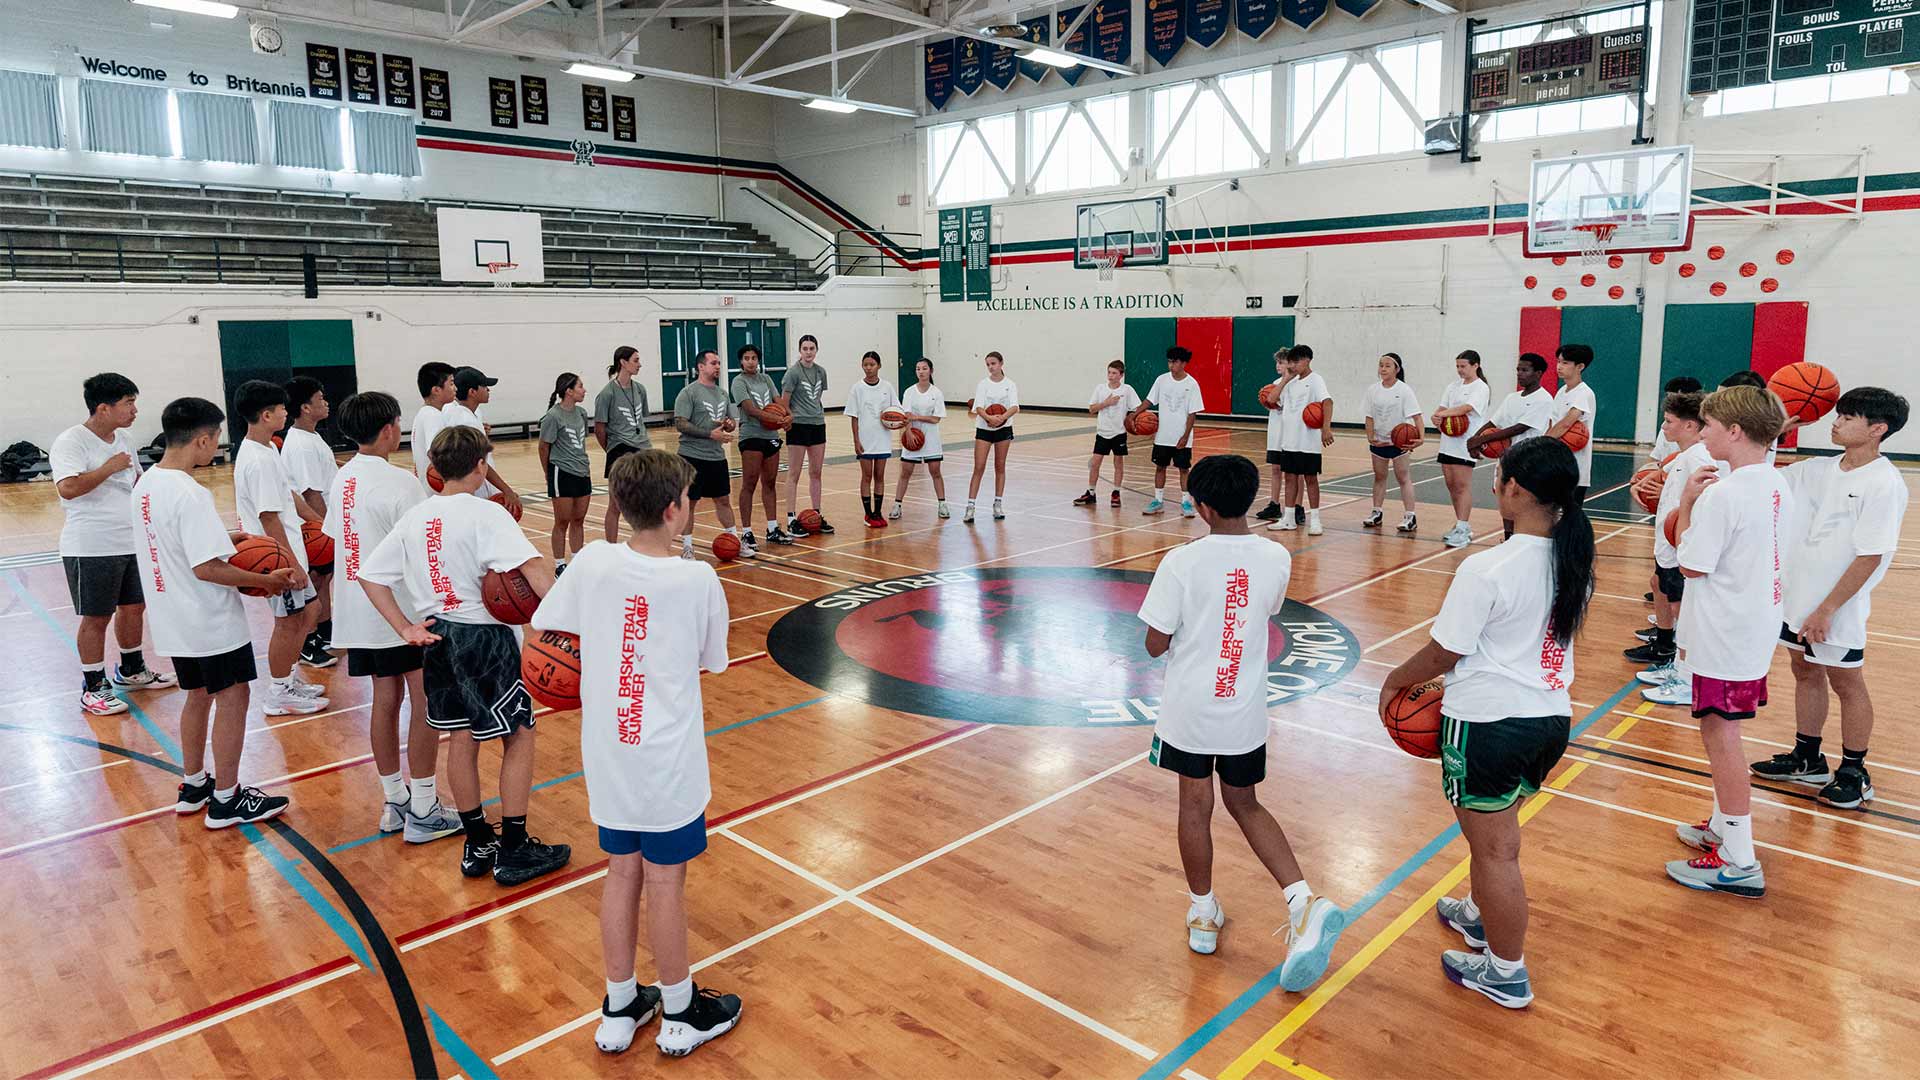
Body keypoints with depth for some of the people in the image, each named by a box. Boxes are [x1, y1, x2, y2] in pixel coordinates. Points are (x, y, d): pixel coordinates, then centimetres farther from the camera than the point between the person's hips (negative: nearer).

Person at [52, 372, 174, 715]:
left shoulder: (122, 439, 10)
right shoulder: (70, 442, -15)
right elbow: (67, 488, -28)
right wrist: (110, 467, -21)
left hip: (131, 542, 8)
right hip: (91, 549, -8)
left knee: (133, 607, 17)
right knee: (95, 618, 1)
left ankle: (131, 670, 35)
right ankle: (93, 688, 13)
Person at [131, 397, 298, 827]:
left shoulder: (145, 486, 5)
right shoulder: (190, 494, -23)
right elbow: (206, 568, -26)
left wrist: (226, 540, 14)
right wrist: (268, 581, -19)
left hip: (173, 619, 9)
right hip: (212, 622, -9)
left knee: (198, 695, 22)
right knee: (232, 698, 3)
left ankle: (193, 785, 33)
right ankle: (226, 799, 11)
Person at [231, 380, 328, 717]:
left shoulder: (265, 449, 10)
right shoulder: (258, 460, -22)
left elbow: (288, 494, 19)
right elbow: (269, 517, -23)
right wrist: (292, 563, -21)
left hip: (287, 550, 10)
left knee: (307, 611, 19)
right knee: (289, 623, 1)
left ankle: (287, 679, 31)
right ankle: (279, 695, 14)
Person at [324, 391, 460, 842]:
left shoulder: (342, 478, 8)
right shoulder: (398, 482, -17)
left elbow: (333, 535, 15)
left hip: (358, 611, 8)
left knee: (385, 699, 15)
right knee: (426, 703, 0)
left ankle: (394, 802, 25)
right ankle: (423, 811, 5)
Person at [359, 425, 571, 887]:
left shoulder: (415, 517, 5)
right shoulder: (487, 514, -14)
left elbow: (369, 575, 8)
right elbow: (531, 566, -28)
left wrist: (406, 629, 4)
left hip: (438, 636, 7)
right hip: (484, 637, -7)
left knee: (462, 737, 17)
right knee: (520, 734, 6)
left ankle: (477, 845, 28)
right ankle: (514, 851, 10)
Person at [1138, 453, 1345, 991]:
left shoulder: (1180, 562, -18)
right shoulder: (1276, 558, -6)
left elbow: (1155, 645, -12)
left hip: (1190, 709, -3)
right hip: (1245, 710, 3)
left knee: (1195, 805, 13)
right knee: (1245, 804, 19)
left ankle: (1204, 915, 28)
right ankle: (1304, 901, 3)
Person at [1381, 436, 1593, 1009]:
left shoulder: (1486, 569, -24)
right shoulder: (1575, 558, 0)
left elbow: (1442, 654, -16)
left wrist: (1395, 682, 3)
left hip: (1487, 724, -8)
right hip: (1551, 717, 8)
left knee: (1496, 851, 9)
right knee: (1491, 833, 28)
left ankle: (1506, 973, 24)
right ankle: (1482, 916, 49)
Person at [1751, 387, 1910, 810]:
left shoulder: (1884, 484, -17)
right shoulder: (1819, 470, 3)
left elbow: (1870, 556, -19)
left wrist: (1827, 609, -20)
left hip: (1836, 609, -7)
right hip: (1797, 597, 7)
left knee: (1846, 683, 8)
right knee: (1806, 673, 17)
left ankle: (1854, 773, 24)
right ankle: (1806, 760, 32)